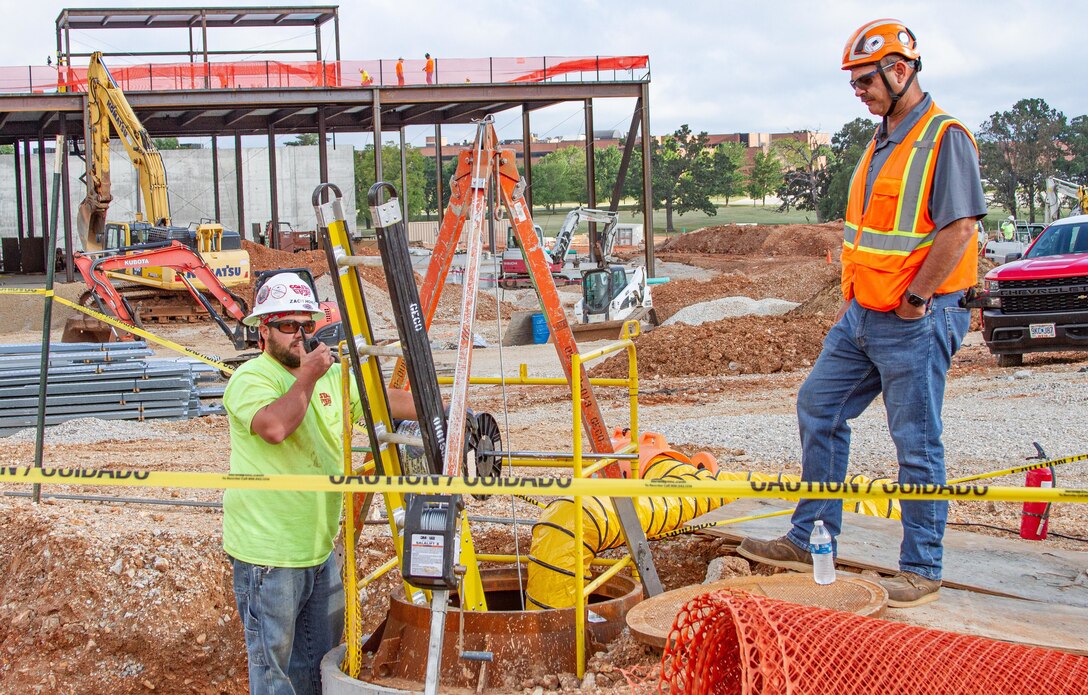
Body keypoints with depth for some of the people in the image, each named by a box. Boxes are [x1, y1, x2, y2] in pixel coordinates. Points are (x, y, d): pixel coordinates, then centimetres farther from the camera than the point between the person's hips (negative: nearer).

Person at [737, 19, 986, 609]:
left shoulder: (944, 139, -13)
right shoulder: (881, 145, 16)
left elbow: (957, 230, -20)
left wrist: (913, 300, -17)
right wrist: (851, 298, 16)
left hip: (915, 323, -9)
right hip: (861, 317, 9)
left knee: (917, 443, -2)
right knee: (817, 408, 11)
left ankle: (921, 571, 8)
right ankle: (810, 540, 22)